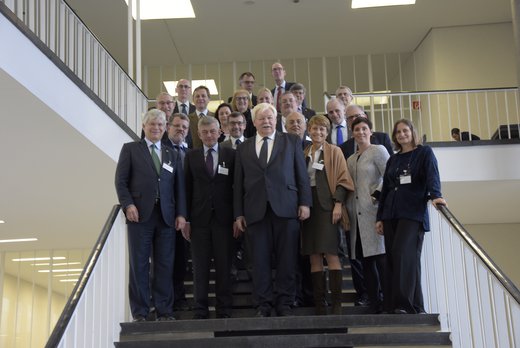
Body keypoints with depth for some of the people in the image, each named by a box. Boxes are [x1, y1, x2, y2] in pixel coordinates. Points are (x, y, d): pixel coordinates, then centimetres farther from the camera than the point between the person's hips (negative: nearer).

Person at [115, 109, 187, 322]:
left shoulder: (171, 154, 18)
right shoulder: (131, 149, 8)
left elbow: (179, 186, 14)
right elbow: (121, 181, 1)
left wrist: (181, 213, 4)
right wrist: (128, 204, -12)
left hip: (166, 216, 3)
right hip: (140, 214, -3)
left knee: (164, 265, 2)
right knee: (139, 264, 0)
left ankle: (164, 311, 9)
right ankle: (140, 312, 7)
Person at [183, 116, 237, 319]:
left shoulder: (230, 155, 6)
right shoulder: (191, 156, 10)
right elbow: (187, 188, 7)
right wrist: (185, 219, 1)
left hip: (223, 217, -1)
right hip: (199, 218, 1)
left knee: (224, 265, 2)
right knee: (200, 266, 2)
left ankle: (224, 310, 9)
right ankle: (200, 310, 8)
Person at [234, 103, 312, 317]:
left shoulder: (292, 142, 11)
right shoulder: (244, 148, 14)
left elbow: (302, 174, 7)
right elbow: (238, 184, 12)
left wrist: (304, 202, -3)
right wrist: (238, 213, 6)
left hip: (286, 208, -1)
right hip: (255, 211, 1)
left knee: (286, 259, 1)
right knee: (260, 260, 1)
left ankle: (284, 303, 11)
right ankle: (264, 305, 10)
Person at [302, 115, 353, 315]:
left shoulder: (334, 152, 6)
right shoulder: (304, 154, 16)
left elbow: (342, 179, -1)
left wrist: (338, 204, -12)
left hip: (327, 204, -4)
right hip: (308, 205, 4)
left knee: (330, 253, -12)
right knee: (314, 256, 2)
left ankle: (336, 302, -9)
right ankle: (319, 304, 4)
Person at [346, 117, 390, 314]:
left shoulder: (378, 150, 2)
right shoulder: (350, 160, 21)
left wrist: (377, 195, -15)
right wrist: (346, 208, 10)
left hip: (373, 211, -6)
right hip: (357, 214, 6)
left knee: (380, 256, -11)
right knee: (365, 260, 4)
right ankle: (374, 303, 9)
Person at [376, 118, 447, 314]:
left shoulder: (424, 153, 6)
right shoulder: (393, 160, 20)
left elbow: (432, 175, -10)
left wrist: (435, 195, -29)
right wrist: (380, 217, 15)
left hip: (413, 212, -5)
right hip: (391, 214, 6)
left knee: (404, 255, -19)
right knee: (392, 259, -1)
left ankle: (407, 305, -17)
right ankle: (396, 305, 3)